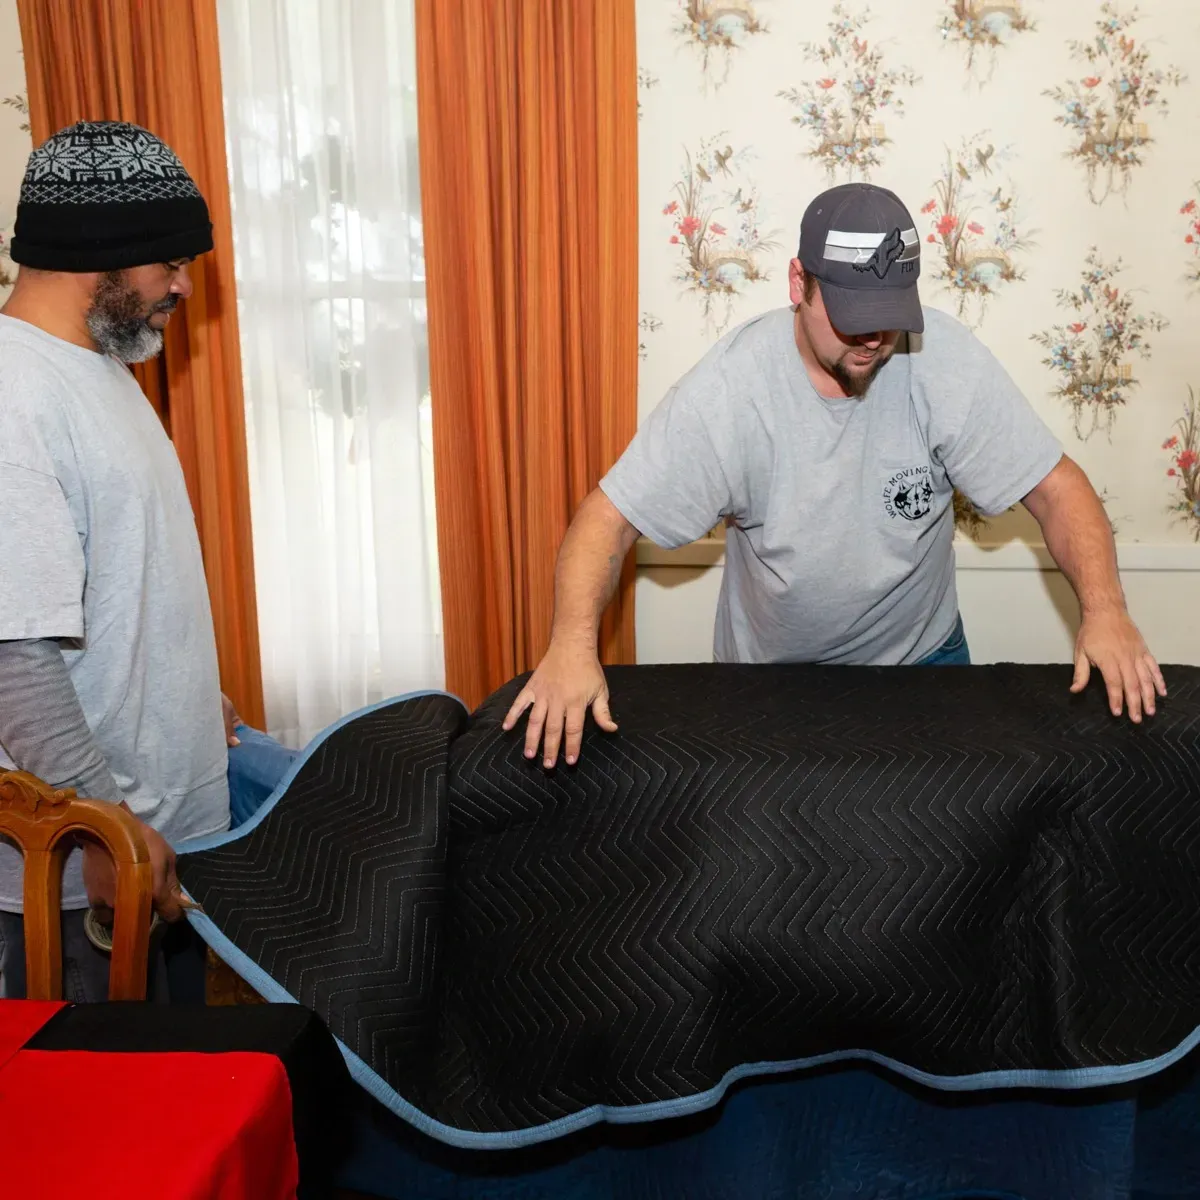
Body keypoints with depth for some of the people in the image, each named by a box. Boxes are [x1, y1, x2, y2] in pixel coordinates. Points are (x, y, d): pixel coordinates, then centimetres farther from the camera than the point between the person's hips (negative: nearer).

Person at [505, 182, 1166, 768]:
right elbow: (611, 516, -21)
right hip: (767, 676, -1)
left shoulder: (945, 360, -18)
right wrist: (573, 644, -37)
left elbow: (1055, 486, -13)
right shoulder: (728, 386, -22)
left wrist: (1104, 610, -29)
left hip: (921, 658, 2)